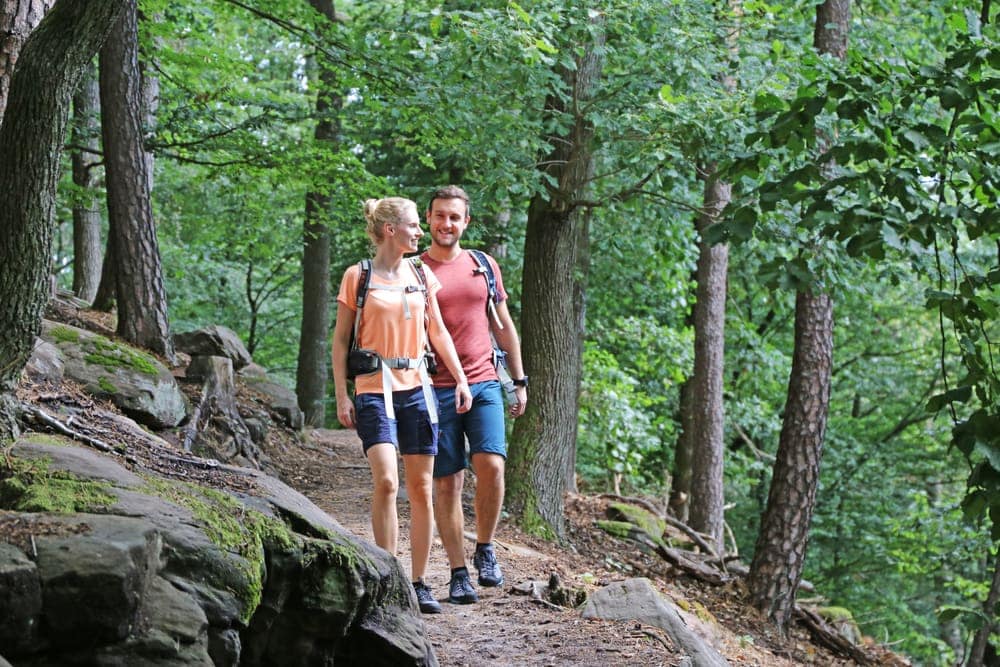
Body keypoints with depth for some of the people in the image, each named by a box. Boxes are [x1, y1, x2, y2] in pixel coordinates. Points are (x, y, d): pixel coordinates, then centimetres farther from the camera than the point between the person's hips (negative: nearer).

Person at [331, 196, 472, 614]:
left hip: (416, 388, 4)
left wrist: (460, 379, 10)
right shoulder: (358, 276, 0)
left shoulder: (421, 275, 11)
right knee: (385, 480, -18)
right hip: (374, 388, -4)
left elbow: (438, 332, 17)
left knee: (421, 487, 4)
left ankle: (418, 585, 12)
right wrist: (341, 396, -4)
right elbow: (341, 340, 2)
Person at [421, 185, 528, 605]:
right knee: (447, 482, -1)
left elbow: (503, 326, 20)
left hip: (483, 385, 2)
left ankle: (485, 548, 5)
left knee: (491, 464, -16)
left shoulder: (484, 266, 13)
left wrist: (520, 380, 18)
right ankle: (459, 574, 5)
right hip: (436, 390, -2)